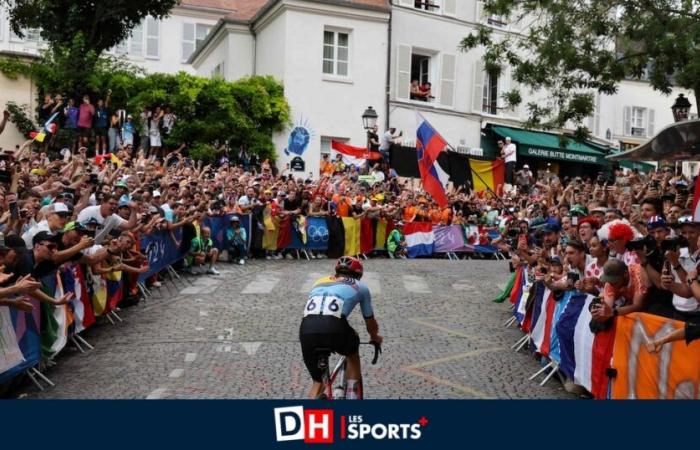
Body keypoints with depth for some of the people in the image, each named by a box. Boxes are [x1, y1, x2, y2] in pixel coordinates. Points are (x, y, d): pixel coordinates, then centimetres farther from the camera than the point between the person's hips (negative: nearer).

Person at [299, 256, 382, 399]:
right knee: (353, 354, 33)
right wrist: (375, 337, 62)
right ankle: (353, 396, 27)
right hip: (334, 328, -3)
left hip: (306, 331, 3)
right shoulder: (360, 286, 28)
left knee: (317, 382, 25)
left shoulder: (319, 282, 36)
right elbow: (370, 322, 40)